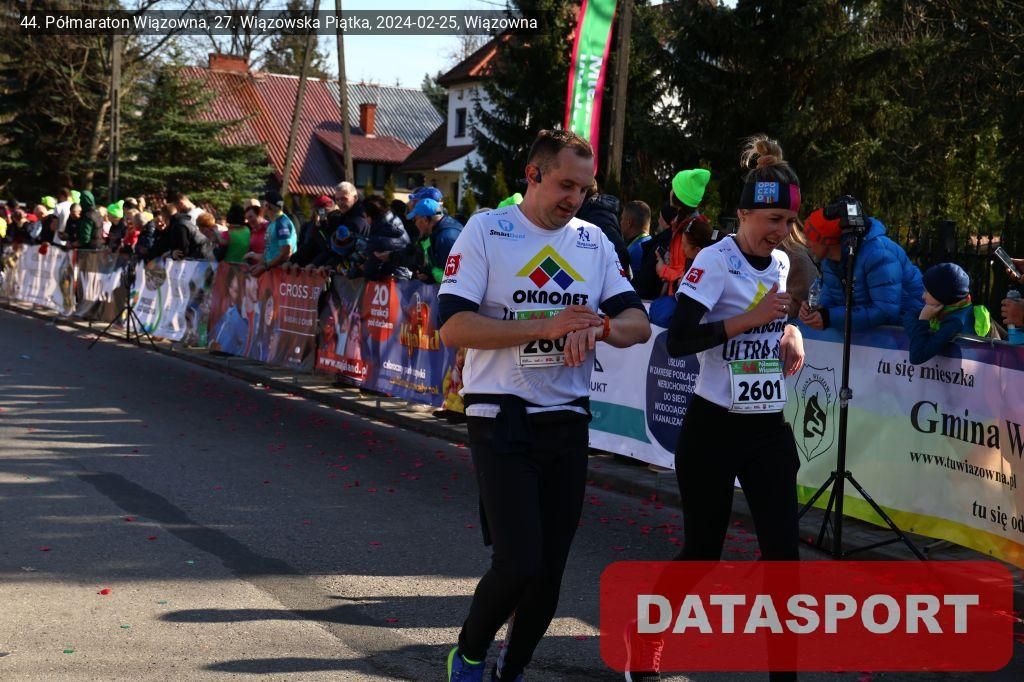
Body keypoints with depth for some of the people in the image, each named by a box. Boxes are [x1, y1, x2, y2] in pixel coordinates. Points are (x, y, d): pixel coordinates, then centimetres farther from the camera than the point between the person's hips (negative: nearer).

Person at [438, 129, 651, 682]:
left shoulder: (593, 241, 9)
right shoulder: (486, 231, -6)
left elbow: (638, 323, 4)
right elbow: (452, 327, -15)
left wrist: (597, 327, -19)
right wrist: (545, 327, -23)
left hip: (568, 424, 5)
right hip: (502, 422, -5)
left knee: (550, 569, 7)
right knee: (520, 564, -12)